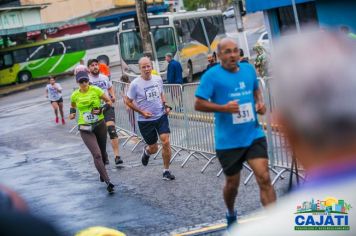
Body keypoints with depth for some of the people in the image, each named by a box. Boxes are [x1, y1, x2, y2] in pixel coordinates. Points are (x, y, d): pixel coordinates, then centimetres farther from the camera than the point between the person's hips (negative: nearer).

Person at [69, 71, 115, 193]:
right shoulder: (75, 95, -2)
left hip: (100, 125, 1)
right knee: (97, 154, -16)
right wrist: (72, 112, 4)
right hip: (85, 129, -1)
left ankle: (102, 172, 45)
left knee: (103, 152, 15)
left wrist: (101, 110, -16)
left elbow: (109, 102, -1)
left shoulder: (96, 90, -7)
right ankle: (108, 182, -17)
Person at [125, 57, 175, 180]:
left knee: (166, 142, -11)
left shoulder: (158, 79, -1)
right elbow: (128, 101, -5)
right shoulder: (135, 84, -14)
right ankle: (146, 151, 46)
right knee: (153, 149, 7)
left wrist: (165, 105, 0)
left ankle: (166, 171, 5)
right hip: (145, 121, -3)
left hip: (161, 116, 3)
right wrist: (142, 112, -15)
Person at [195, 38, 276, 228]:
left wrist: (260, 103, 4)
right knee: (232, 183, 13)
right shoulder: (212, 75, -9)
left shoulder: (249, 69, 6)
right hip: (228, 141, -2)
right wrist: (223, 108, -25)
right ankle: (231, 215, 43)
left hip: (254, 136, 3)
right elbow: (198, 104, -11)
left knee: (264, 178, -11)